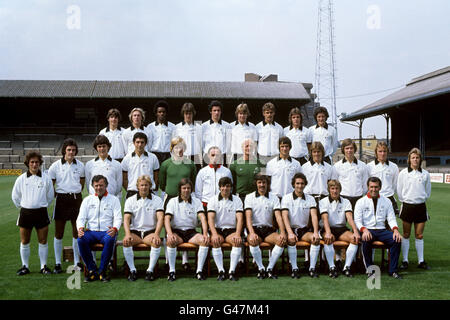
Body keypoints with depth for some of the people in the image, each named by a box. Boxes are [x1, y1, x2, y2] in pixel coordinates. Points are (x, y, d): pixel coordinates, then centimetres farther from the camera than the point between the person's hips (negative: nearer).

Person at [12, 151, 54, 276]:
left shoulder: (46, 178, -2)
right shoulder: (21, 179, 0)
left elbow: (50, 196, 10)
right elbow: (15, 196, 11)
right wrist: (22, 206, 14)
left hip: (41, 212, -1)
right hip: (25, 213, 1)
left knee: (43, 241, 3)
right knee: (24, 242, 6)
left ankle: (43, 266, 14)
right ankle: (25, 266, 19)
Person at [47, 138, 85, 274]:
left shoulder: (80, 165, 5)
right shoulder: (55, 166, -2)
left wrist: (75, 193, 11)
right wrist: (56, 195, 2)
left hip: (76, 199, 2)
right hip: (61, 199, -2)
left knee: (77, 232, 6)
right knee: (59, 233, 2)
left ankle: (77, 261, 16)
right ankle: (57, 263, 11)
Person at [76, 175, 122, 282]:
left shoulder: (114, 199, 10)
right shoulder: (87, 200, 16)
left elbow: (118, 218, 0)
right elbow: (81, 218, 10)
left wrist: (115, 229, -23)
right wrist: (80, 228, -14)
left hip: (107, 232, -2)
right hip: (91, 231, 2)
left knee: (109, 240, -36)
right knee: (81, 240, -31)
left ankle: (102, 271, -23)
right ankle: (92, 270, -18)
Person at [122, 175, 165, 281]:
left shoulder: (157, 200, 6)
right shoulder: (130, 200, 8)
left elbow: (160, 218, -6)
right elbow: (126, 219, -3)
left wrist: (156, 234, -23)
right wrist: (128, 234, -21)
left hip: (150, 231, -1)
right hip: (135, 231, 1)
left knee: (157, 242, -32)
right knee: (126, 241, -30)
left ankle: (150, 270, -22)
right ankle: (132, 270, -19)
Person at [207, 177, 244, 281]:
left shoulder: (237, 200, 6)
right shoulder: (213, 200, 6)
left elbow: (240, 218, -4)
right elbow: (210, 218, -6)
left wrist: (238, 234, -21)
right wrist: (214, 234, -23)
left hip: (232, 230, 0)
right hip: (218, 229, 0)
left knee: (238, 241, -31)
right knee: (215, 241, -32)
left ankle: (232, 271, -27)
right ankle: (221, 271, -27)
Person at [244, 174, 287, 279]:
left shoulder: (274, 197, 8)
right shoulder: (249, 197, 3)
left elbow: (278, 216, -3)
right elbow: (248, 217, -9)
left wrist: (283, 233, -20)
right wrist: (252, 233, -27)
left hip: (268, 229, 2)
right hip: (254, 228, -2)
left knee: (282, 240, -27)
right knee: (253, 241, -35)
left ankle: (270, 268, -16)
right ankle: (261, 268, -17)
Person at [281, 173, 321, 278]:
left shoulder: (310, 199, 7)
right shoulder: (286, 198, 0)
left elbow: (314, 216, -6)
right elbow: (285, 217, -12)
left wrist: (316, 232, -23)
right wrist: (290, 233, -28)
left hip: (305, 229, 2)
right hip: (291, 229, -2)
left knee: (316, 239, -26)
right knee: (291, 240, -34)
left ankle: (312, 268, -18)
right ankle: (294, 269, -23)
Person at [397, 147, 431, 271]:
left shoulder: (425, 174, 3)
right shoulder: (403, 173, -2)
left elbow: (428, 191, 14)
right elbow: (399, 190, 5)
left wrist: (422, 198, 12)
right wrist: (404, 200, 7)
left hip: (421, 206, 1)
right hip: (407, 205, -1)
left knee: (419, 235, 5)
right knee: (406, 235, 3)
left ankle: (421, 261, 13)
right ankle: (405, 261, 10)